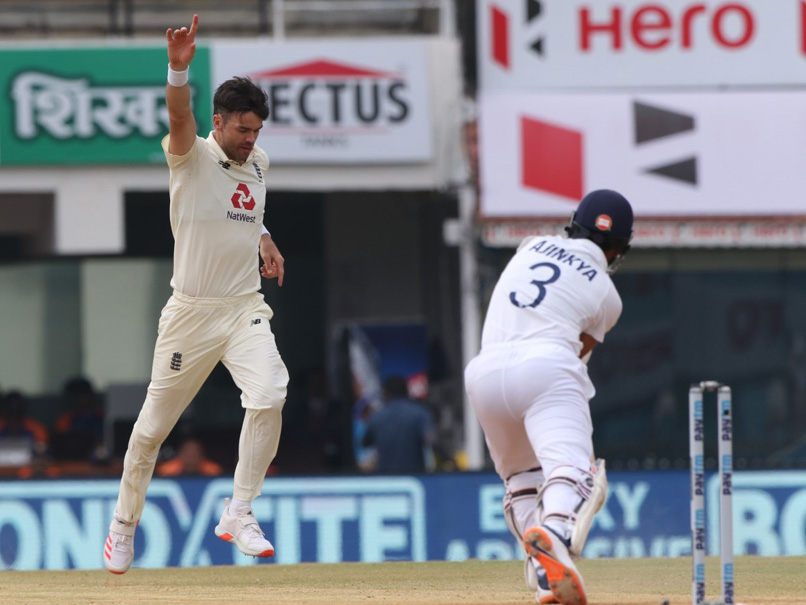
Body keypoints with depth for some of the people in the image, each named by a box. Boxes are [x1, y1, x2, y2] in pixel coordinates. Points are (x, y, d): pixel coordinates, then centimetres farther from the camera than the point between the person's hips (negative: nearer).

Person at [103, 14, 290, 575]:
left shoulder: (259, 162, 8)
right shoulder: (193, 156, -9)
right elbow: (179, 118, -32)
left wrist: (266, 241, 11)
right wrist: (179, 69, -51)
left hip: (246, 308, 3)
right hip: (191, 312, -3)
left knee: (269, 395, -22)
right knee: (153, 426, 6)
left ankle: (238, 514, -12)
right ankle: (125, 523, 27)